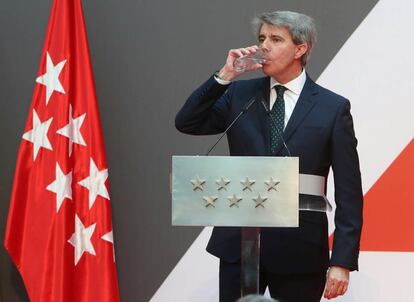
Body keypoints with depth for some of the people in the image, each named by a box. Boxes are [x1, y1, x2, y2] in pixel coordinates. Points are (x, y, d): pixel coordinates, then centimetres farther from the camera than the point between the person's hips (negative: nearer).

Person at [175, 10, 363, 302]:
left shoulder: (333, 108, -2)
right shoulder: (239, 94, 8)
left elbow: (348, 193, -4)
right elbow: (186, 123, 1)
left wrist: (342, 262, -10)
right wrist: (223, 77, -9)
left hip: (299, 249, -2)